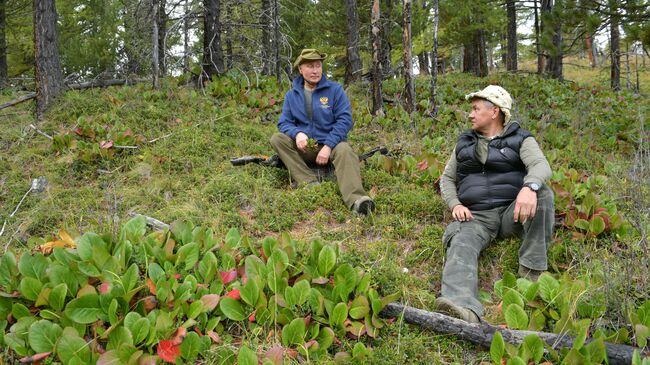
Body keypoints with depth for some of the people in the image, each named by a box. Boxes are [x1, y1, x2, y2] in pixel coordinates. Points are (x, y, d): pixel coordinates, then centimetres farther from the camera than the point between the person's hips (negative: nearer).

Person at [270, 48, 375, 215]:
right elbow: (284, 122, 3)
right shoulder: (292, 95, 8)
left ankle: (356, 200, -60)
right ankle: (310, 182, -31)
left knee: (344, 150, -36)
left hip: (331, 144, -3)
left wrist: (328, 146, -21)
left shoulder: (334, 90, -1)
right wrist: (297, 133, -21)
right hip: (304, 148, 3)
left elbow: (345, 120, -9)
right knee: (277, 139, -20)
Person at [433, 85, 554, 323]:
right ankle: (463, 306, -60)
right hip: (476, 216, 1)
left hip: (512, 212, -1)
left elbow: (541, 166, -13)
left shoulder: (520, 139, 7)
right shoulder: (465, 142, 20)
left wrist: (529, 187, -38)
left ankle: (531, 270, -24)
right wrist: (455, 204, -2)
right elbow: (447, 178, 22)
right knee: (461, 245, -32)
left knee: (542, 194, -31)